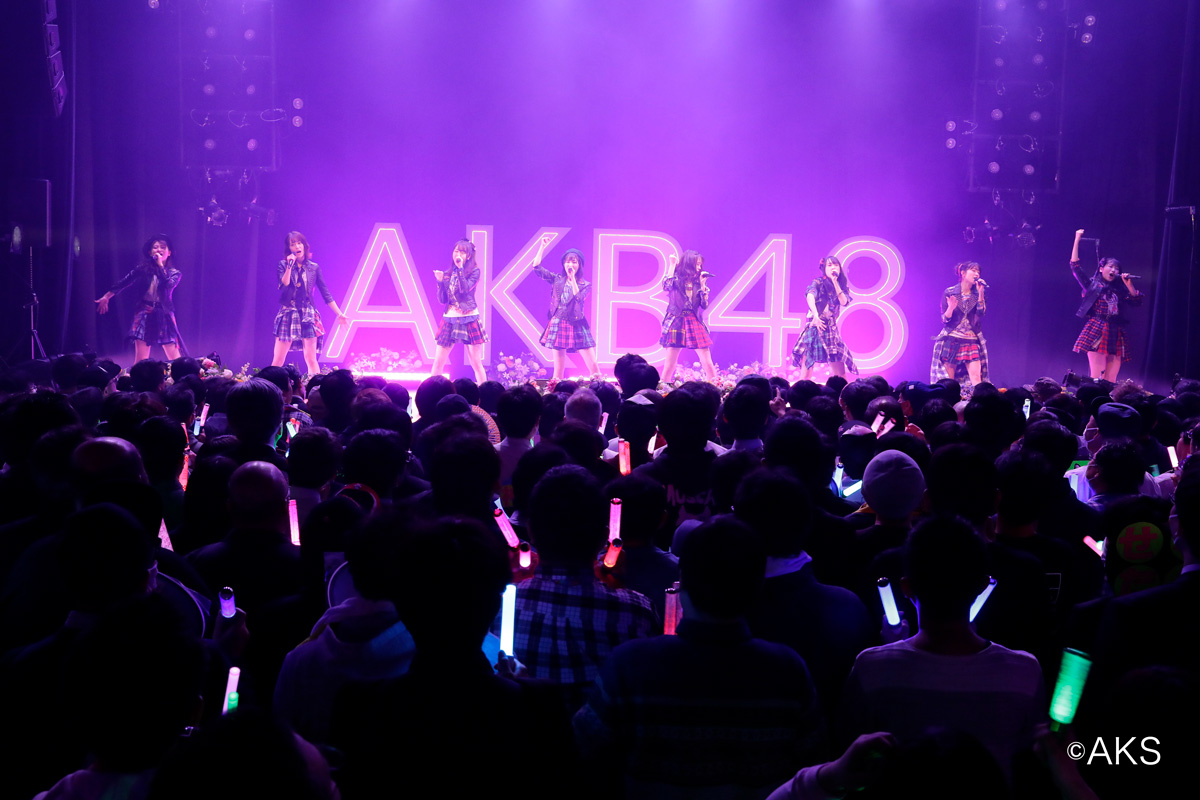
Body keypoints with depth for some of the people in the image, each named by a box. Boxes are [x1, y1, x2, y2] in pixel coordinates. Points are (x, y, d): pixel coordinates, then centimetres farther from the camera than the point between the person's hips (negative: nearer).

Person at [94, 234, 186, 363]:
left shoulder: (174, 273, 5)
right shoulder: (143, 269, 6)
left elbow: (168, 285, -16)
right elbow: (123, 283, 11)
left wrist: (160, 266, -10)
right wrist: (106, 297, 11)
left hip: (164, 315, -1)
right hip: (144, 314, 1)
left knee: (176, 360, -6)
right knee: (141, 360, -4)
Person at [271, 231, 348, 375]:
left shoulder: (314, 268, 8)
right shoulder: (283, 265, 5)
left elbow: (326, 293, 9)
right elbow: (283, 285, -11)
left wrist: (339, 314, 6)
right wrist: (290, 265, -14)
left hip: (308, 315, 1)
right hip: (288, 315, 0)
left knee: (311, 359, -5)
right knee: (278, 359, -3)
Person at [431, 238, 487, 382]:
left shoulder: (474, 271, -1)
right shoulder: (448, 274, 9)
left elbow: (465, 289, -17)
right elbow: (442, 300, 8)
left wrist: (460, 268, -15)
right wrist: (440, 281, -5)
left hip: (469, 320, -4)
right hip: (449, 319, 4)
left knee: (476, 363, -3)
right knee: (438, 362, 1)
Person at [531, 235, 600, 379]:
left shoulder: (585, 285, 6)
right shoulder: (557, 279, 9)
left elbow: (578, 298, -13)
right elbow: (537, 267, 3)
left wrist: (572, 278, -11)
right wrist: (542, 246, -2)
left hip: (577, 326, -1)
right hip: (558, 325, 1)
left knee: (593, 367, -8)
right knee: (558, 371, 1)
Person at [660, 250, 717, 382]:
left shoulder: (698, 282, 10)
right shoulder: (677, 279, 0)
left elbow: (705, 305, 4)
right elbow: (666, 286, -23)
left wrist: (702, 285, -3)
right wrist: (672, 265, -14)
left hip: (695, 324, 3)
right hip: (676, 323, -3)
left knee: (707, 363, -1)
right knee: (669, 364, -1)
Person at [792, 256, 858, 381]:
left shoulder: (842, 287, 15)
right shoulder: (818, 283, 0)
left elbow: (844, 302, -4)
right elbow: (810, 297, -20)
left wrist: (835, 282, -8)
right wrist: (815, 315, -36)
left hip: (831, 328, 4)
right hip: (815, 326, -4)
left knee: (840, 373, -3)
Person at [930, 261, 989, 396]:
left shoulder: (978, 295, 8)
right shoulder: (949, 293, 3)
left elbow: (981, 314, -6)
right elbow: (944, 319, 2)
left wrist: (980, 293, -10)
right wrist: (950, 308, -19)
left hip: (972, 341, 1)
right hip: (951, 340, -1)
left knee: (976, 378, -13)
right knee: (948, 380, -3)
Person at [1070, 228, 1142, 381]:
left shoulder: (1118, 289, 21)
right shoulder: (1091, 284, 10)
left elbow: (1136, 301, 17)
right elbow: (1075, 266, 4)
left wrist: (1129, 285, 5)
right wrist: (1077, 240, 3)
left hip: (1115, 334, 5)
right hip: (1096, 332, -4)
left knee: (1110, 380, -2)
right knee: (1096, 376, -16)